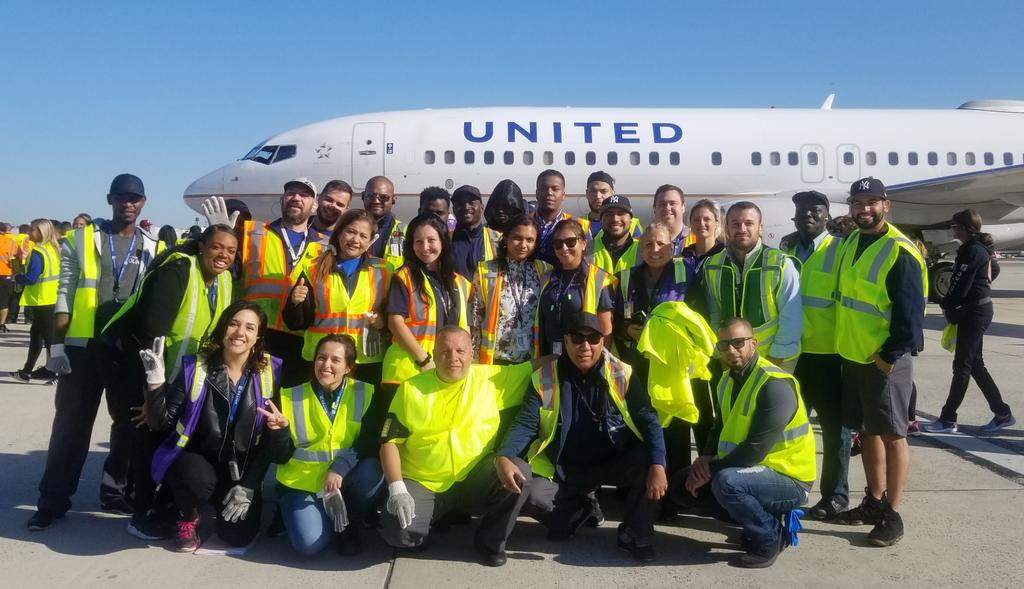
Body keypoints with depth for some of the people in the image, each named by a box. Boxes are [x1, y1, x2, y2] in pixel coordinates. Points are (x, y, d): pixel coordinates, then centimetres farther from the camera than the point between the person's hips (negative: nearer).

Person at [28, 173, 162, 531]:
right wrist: (57, 343, -7)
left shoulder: (154, 248, 7)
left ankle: (115, 491, 24)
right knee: (71, 424, 3)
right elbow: (64, 294, 0)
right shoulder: (80, 240, 3)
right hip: (83, 347, -2)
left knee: (129, 423, 10)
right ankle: (54, 500, 12)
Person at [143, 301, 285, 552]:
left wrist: (248, 486, -8)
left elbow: (274, 438, -3)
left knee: (239, 536, -14)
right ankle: (187, 518, 2)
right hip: (196, 460, -1)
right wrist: (155, 384, -27)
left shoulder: (270, 372, -7)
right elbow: (162, 424, -10)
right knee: (199, 478, -35)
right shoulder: (195, 367, -9)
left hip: (242, 469, 1)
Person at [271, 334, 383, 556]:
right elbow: (280, 457, -5)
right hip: (301, 484, -1)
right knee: (308, 543, -24)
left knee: (372, 469, -31)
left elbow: (370, 442, -16)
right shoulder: (291, 397, -4)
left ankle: (347, 526, -2)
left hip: (343, 480, 1)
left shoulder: (364, 394, -4)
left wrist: (341, 467, -31)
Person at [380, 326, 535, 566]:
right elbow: (390, 442, -1)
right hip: (421, 485, -1)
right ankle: (431, 516, 12)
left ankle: (491, 541, 1)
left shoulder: (492, 379, -1)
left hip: (475, 480, 1)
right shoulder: (411, 389, 0)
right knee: (397, 531, -26)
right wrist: (397, 489, -12)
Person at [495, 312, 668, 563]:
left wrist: (657, 465, -30)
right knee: (532, 491, -26)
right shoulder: (544, 377, -7)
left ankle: (635, 535, -2)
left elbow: (648, 420, -13)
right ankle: (577, 511, 11)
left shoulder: (622, 375, -8)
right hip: (564, 470, 1)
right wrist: (503, 457, -31)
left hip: (614, 463, 0)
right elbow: (525, 424, -11)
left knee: (649, 462, -28)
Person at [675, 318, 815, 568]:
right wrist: (705, 458, -6)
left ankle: (770, 538, -8)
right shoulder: (728, 380, 5)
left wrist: (710, 470, -18)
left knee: (726, 482, -34)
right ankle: (766, 518, 10)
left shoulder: (775, 385, -23)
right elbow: (721, 427, 14)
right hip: (753, 470, 9)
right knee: (686, 485, 5)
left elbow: (755, 450, -27)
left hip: (789, 479, -9)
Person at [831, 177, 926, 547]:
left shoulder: (900, 252, -15)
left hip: (885, 360, -8)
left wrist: (891, 355, -18)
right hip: (852, 356, 8)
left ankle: (892, 515, 11)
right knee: (867, 430, 16)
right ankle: (874, 502, 29)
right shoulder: (850, 242, 10)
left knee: (891, 434, 2)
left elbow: (911, 313, -17)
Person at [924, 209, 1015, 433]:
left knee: (962, 365, -5)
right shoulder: (979, 248, 13)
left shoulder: (972, 251, -18)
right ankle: (1002, 413, 20)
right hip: (978, 309, 10)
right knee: (975, 364, 14)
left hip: (974, 312, -10)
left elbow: (960, 287, -21)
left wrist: (946, 305, -1)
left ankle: (948, 419, 0)